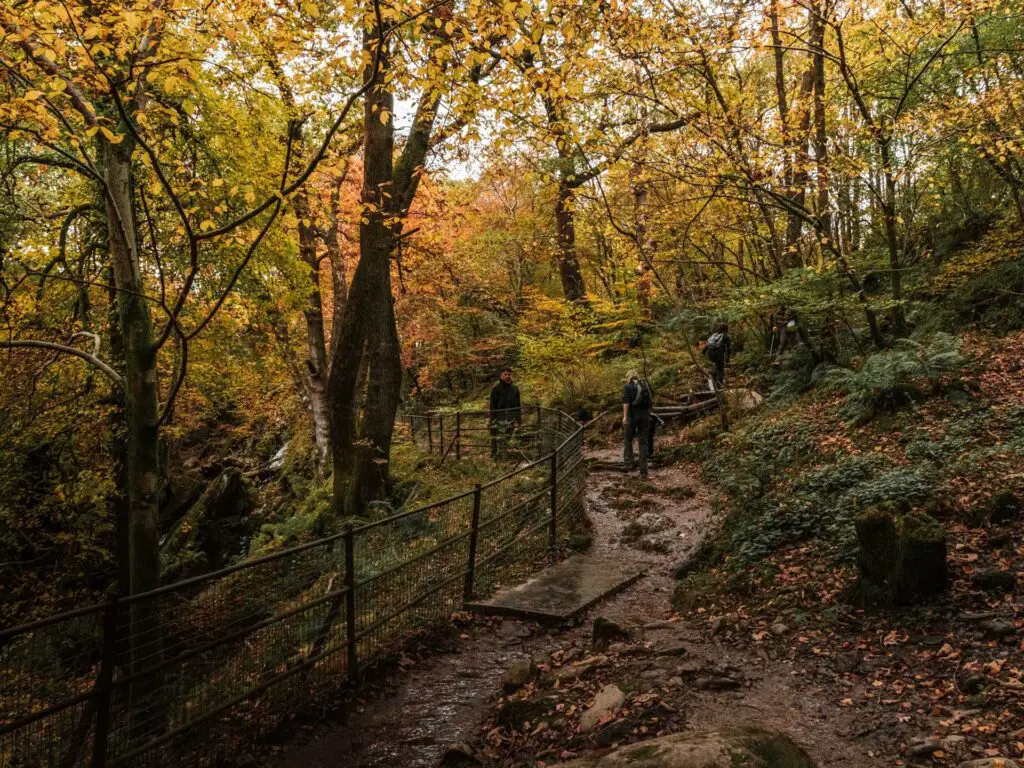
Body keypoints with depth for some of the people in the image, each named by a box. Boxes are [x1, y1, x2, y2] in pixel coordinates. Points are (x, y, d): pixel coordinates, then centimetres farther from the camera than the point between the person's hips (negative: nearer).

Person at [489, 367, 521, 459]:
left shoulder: (514, 388, 10)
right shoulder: (496, 388, -6)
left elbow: (518, 404, 18)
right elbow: (492, 404, -6)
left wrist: (519, 417, 17)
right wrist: (492, 418, -11)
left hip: (510, 419, 5)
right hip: (499, 418, -5)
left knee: (506, 438, 9)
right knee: (497, 438, -5)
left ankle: (501, 455, 18)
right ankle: (494, 455, 2)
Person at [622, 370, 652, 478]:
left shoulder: (627, 386, 1)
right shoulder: (646, 385, 14)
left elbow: (626, 401, -12)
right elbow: (651, 399, 16)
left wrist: (625, 416, -17)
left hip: (633, 414, -3)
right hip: (646, 415, 3)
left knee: (628, 439, 18)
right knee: (643, 442, 5)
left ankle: (628, 462, 15)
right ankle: (643, 470, 2)